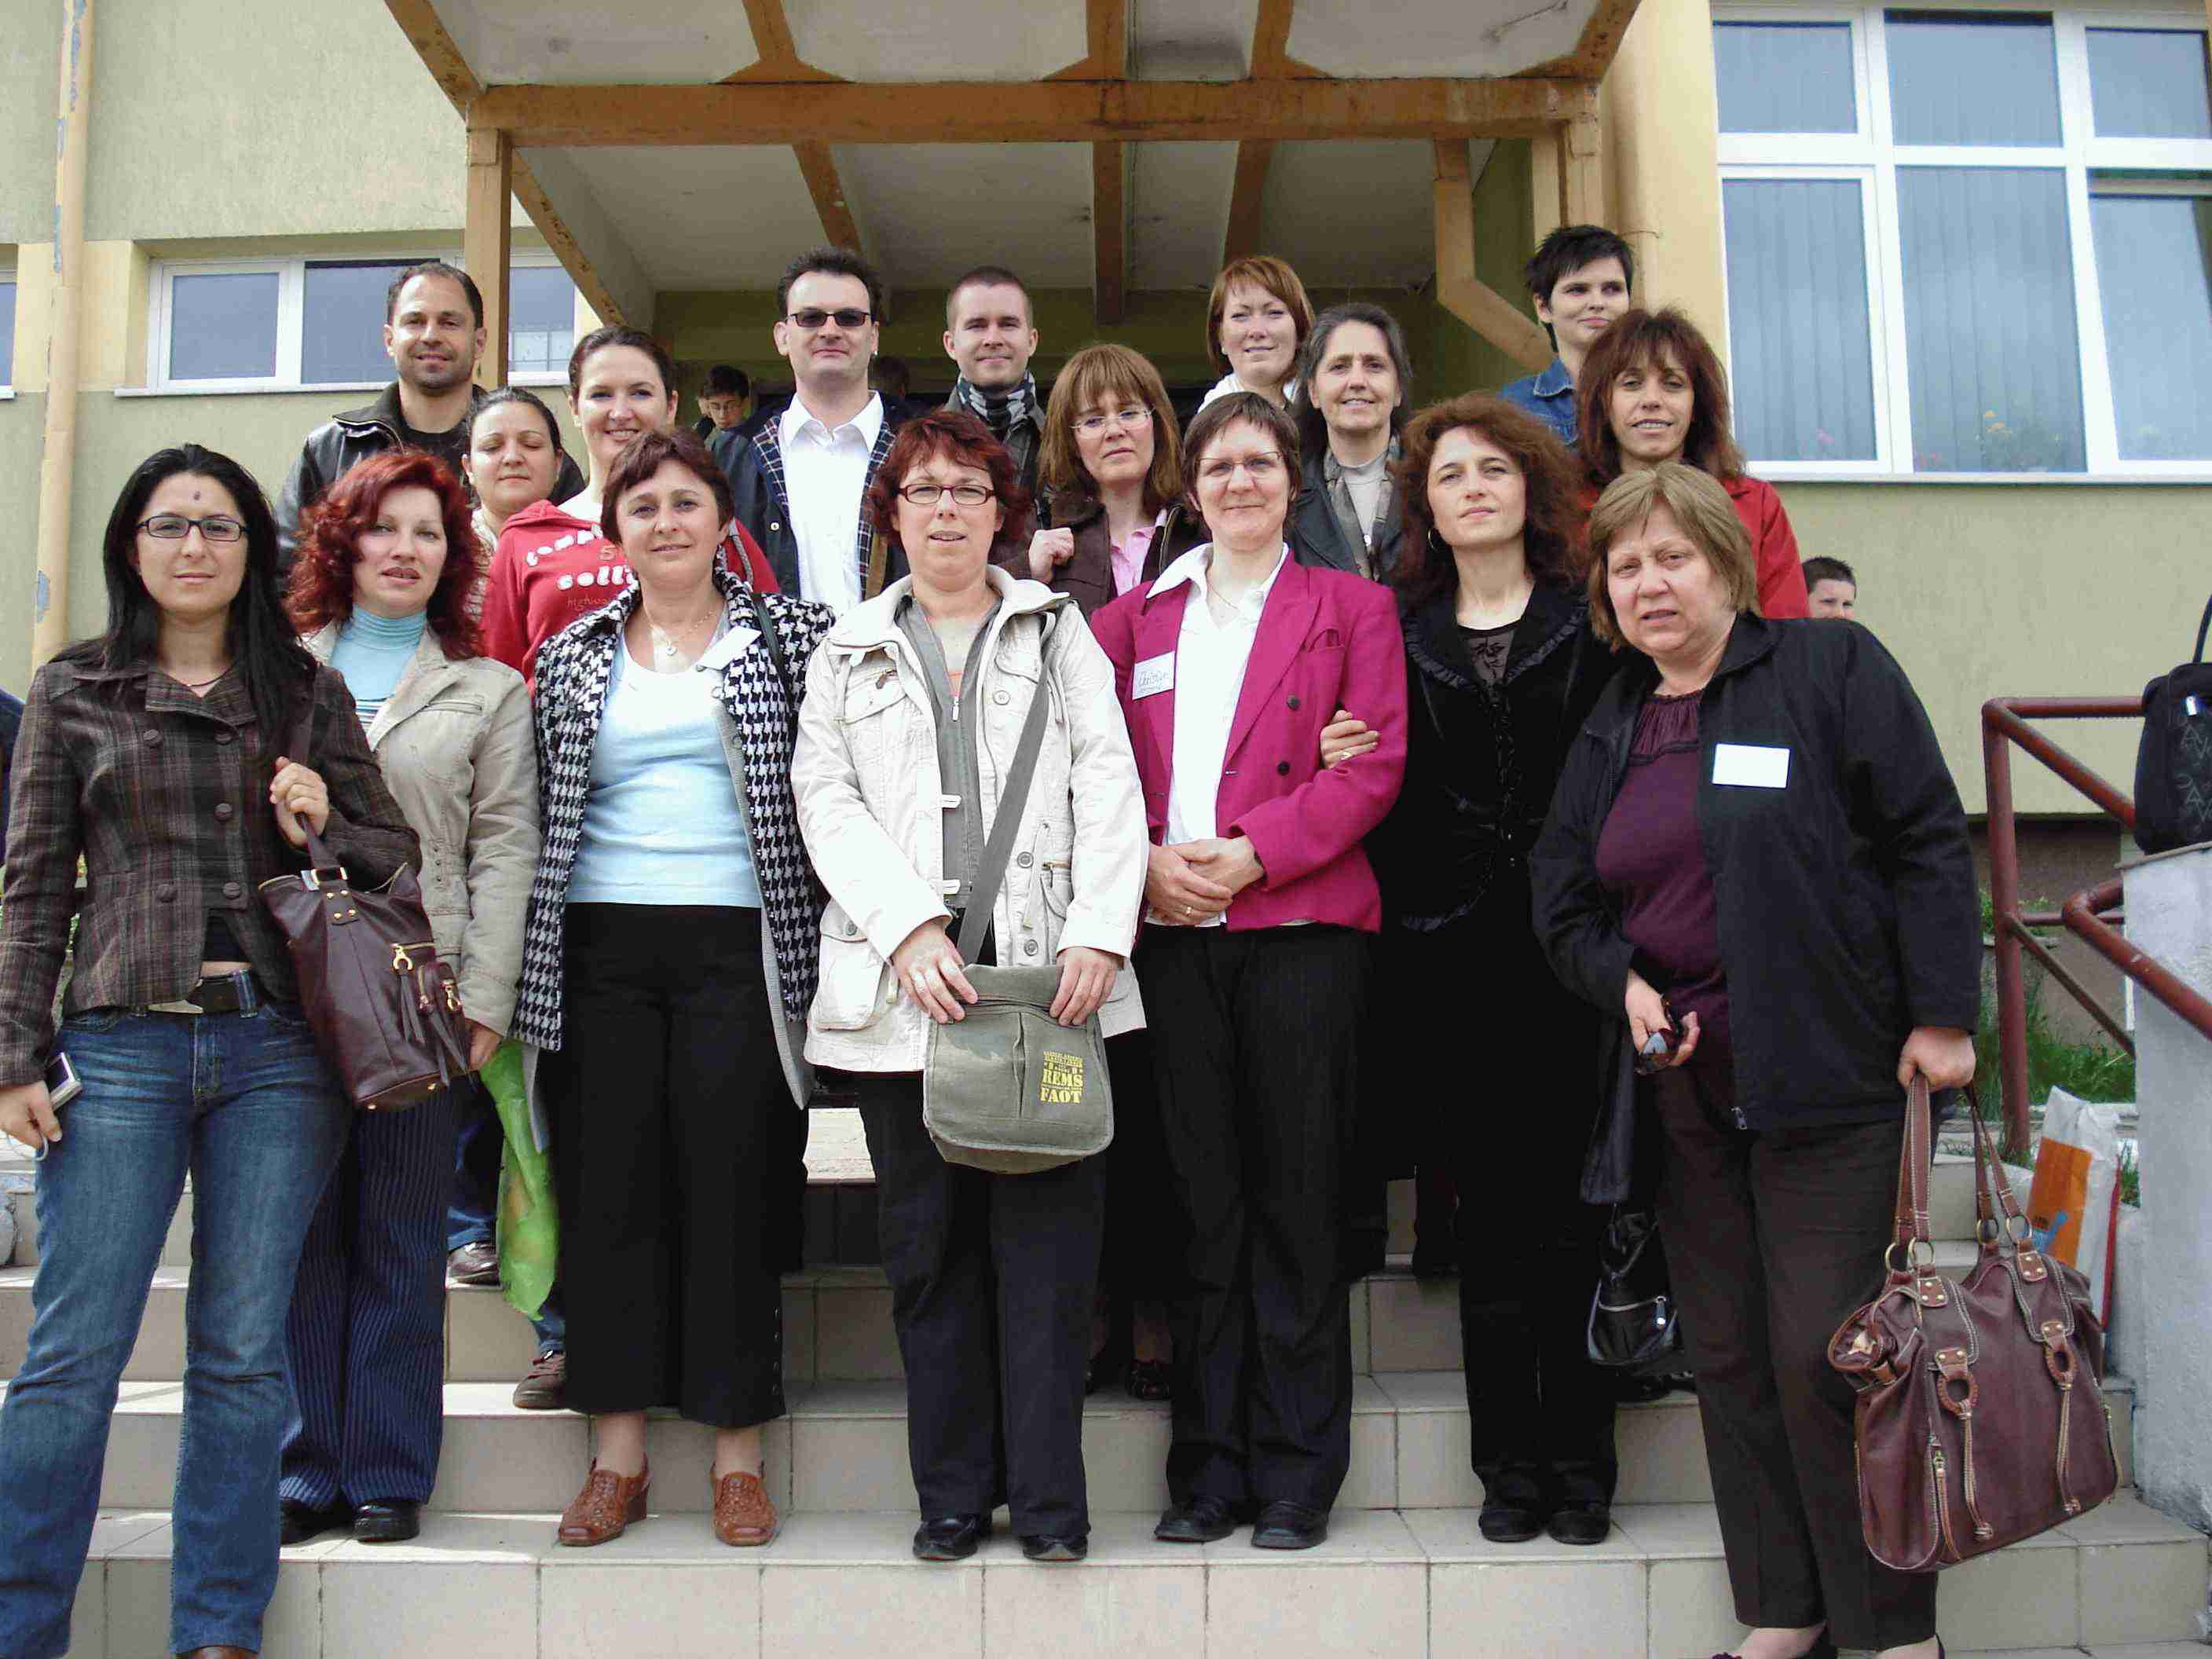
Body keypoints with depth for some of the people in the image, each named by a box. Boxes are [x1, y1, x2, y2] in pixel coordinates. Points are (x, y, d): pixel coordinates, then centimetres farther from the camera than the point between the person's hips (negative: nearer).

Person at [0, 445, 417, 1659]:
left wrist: (321, 830, -7)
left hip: (279, 1050, 1)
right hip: (122, 1047, 0)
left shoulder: (307, 694, 11)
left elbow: (397, 856, 13)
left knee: (241, 1353, 5)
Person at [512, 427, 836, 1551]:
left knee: (733, 1183, -1)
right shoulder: (574, 653, 13)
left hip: (735, 942, -2)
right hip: (601, 949, 3)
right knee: (607, 1184, 3)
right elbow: (544, 808, 14)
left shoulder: (784, 633, 6)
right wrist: (521, 955, 8)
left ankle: (737, 1455, 11)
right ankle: (617, 1453, 14)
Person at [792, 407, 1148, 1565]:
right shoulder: (848, 652, 16)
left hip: (1049, 973, -1)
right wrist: (908, 925, -10)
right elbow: (825, 799, 5)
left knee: (1046, 1230, -2)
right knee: (929, 1240, 5)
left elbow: (1107, 785, 5)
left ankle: (1048, 1493, 7)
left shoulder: (1059, 628, 14)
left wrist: (1098, 933, -9)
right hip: (903, 985, 1)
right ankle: (953, 1490, 16)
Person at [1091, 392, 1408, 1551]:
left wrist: (1256, 851, -13)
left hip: (1301, 924, -2)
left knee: (1297, 1197, 1)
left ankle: (1296, 1472, 12)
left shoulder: (1352, 608, 9)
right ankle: (1207, 1467, 15)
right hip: (1173, 929, 3)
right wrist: (1143, 858, -7)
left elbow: (1374, 763, -2)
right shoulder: (1137, 618, 17)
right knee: (1200, 1198, 6)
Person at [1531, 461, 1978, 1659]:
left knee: (1828, 1355, -5)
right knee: (1729, 1357, 8)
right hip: (1685, 1085, 5)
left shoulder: (1830, 671, -1)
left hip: (1828, 1076, -5)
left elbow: (1929, 843, -5)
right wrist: (1624, 982, -4)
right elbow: (1564, 903, 16)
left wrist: (1942, 1015, -10)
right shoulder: (1607, 735, 14)